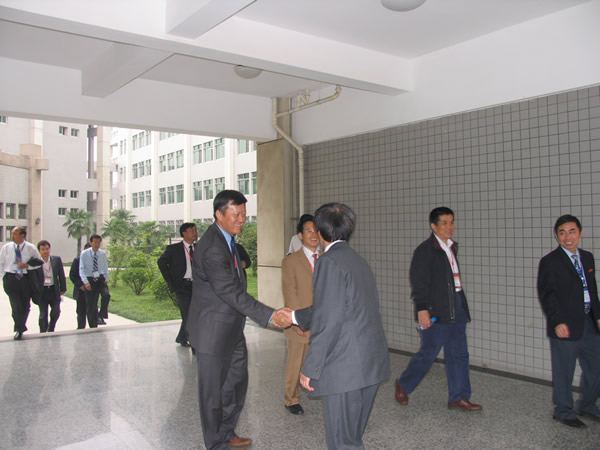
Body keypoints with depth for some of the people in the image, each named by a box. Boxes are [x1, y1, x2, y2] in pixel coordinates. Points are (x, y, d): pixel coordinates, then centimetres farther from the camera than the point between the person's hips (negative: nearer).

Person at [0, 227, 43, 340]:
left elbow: (39, 263, 4)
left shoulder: (31, 248, -1)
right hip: (10, 279, -1)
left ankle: (20, 327, 30)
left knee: (26, 306, 7)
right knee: (16, 305, -11)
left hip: (25, 279, 1)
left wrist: (27, 266, -12)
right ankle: (19, 329, 5)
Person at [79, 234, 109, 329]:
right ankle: (92, 327, 14)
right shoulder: (84, 254, -4)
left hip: (100, 279, 1)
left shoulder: (103, 253, 2)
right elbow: (81, 269, -8)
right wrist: (86, 282, -19)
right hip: (89, 280, -1)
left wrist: (106, 279, 4)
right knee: (90, 305, 2)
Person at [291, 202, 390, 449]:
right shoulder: (358, 260, 15)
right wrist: (295, 315, 33)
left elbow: (328, 322, -18)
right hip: (371, 364, 9)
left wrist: (310, 368, -11)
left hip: (344, 368, -9)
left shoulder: (329, 262, -13)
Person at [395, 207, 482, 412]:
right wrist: (422, 309, -19)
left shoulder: (451, 247, 14)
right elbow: (418, 283, -14)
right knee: (428, 353, 0)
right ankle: (403, 385, 21)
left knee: (459, 354, 10)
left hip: (457, 308, 8)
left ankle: (458, 397, 20)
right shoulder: (425, 250, -11)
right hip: (436, 311, -8)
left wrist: (460, 304, 19)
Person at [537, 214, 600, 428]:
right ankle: (564, 411, 23)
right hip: (565, 325, -6)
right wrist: (557, 322, -18)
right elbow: (546, 295, -12)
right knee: (564, 372, 5)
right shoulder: (549, 262, -9)